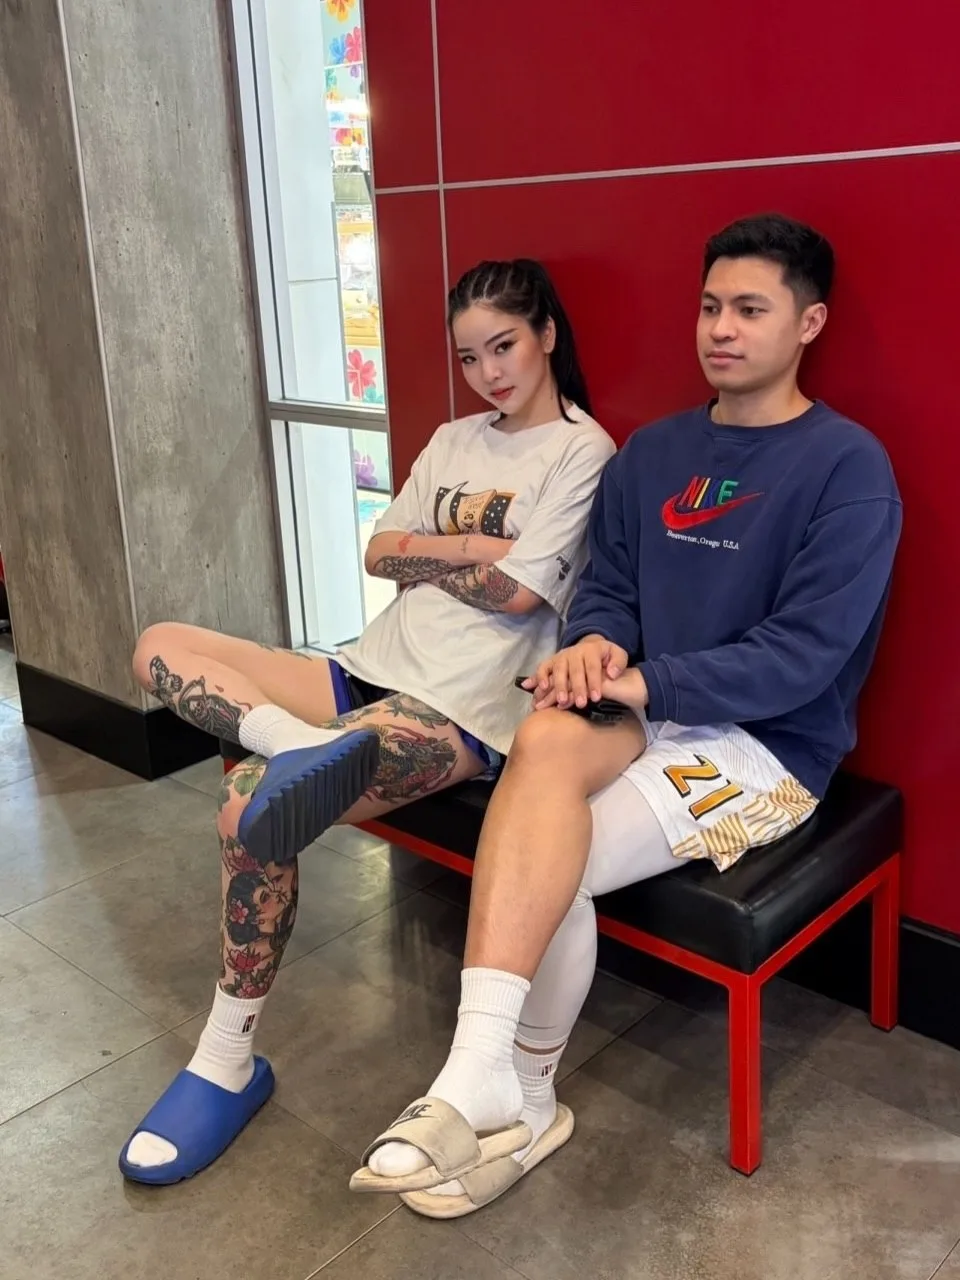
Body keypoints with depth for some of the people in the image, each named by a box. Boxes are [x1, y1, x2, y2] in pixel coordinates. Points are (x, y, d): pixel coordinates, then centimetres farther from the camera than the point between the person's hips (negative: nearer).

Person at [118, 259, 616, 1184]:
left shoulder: (581, 451, -4)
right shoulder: (454, 441, 19)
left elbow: (519, 590, -14)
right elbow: (380, 552, 10)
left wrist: (423, 554, 0)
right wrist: (469, 545, -6)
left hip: (466, 708, -8)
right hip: (376, 671, 9)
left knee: (251, 802, -26)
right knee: (161, 648, -3)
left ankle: (229, 1060, -9)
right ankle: (303, 748, -29)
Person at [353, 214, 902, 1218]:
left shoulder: (848, 466, -9)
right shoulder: (653, 453, 12)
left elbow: (804, 653, -17)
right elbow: (607, 585, 11)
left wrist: (645, 682, -21)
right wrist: (595, 643, -13)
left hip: (769, 746, -4)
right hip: (649, 717, 5)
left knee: (551, 864, -26)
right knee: (547, 736, -31)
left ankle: (507, 1092, -4)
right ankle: (491, 1083, -30)